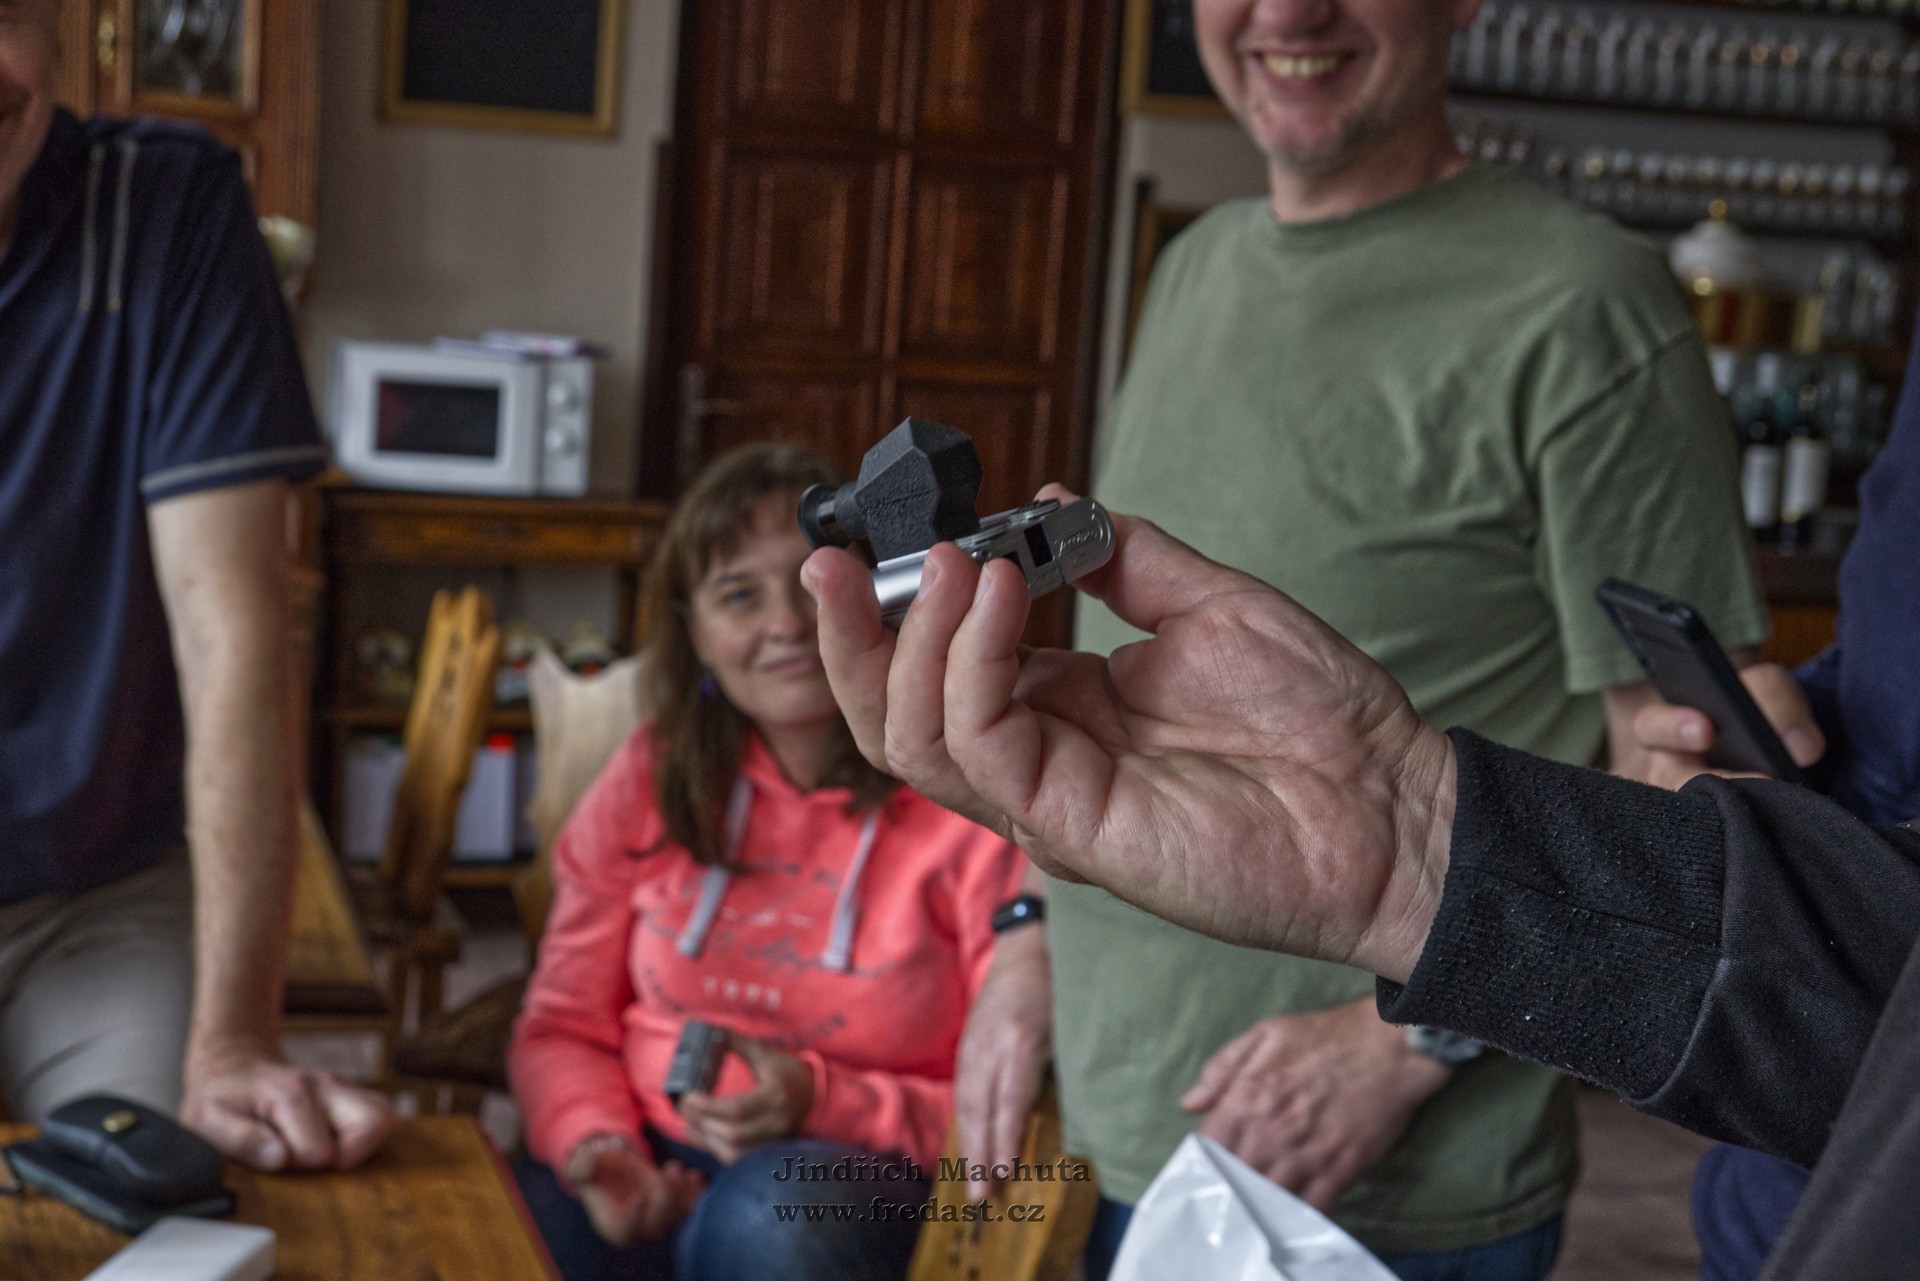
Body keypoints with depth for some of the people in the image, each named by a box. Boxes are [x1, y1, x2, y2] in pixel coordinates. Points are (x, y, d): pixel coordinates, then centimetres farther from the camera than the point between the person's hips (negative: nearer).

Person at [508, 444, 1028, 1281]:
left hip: (863, 1184, -2)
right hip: (656, 1166, 3)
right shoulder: (651, 782, 7)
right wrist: (598, 1147, -12)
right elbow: (562, 1028, 10)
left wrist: (824, 1104, -19)